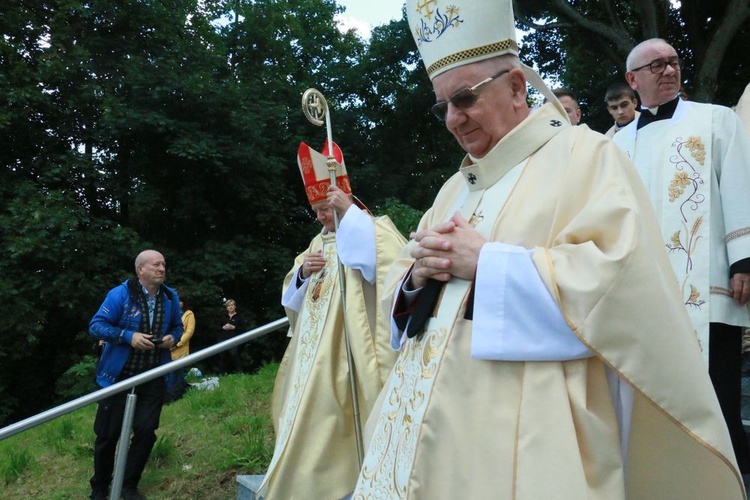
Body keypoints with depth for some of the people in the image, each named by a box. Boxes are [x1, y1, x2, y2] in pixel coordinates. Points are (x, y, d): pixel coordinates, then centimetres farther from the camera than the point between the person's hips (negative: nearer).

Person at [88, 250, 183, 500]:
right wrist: (128, 336, -24)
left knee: (146, 430, 1)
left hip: (153, 379, 3)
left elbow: (178, 327, 15)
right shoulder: (120, 294, -12)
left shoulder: (171, 297, 3)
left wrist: (173, 338, -7)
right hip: (119, 376, -3)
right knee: (108, 433, 7)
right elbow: (96, 325, -12)